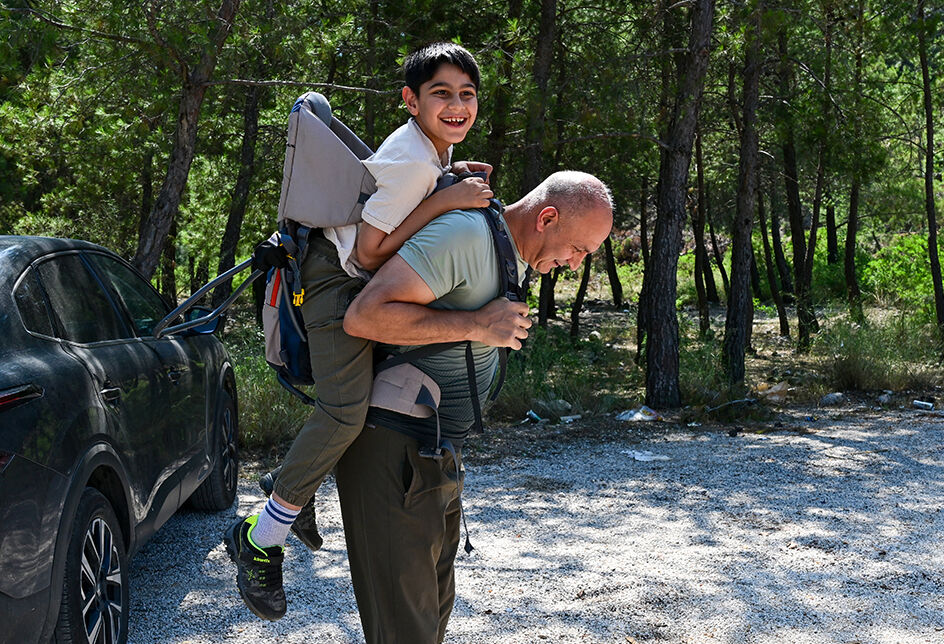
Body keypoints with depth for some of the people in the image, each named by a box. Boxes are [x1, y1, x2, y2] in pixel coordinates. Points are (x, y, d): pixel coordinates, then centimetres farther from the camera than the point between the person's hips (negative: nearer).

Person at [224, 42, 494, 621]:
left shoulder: (435, 147, 5)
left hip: (373, 281, 11)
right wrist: (443, 201, -29)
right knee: (347, 409, -26)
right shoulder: (411, 162, -26)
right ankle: (259, 540, -12)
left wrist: (451, 180, 6)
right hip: (338, 276, -11)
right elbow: (368, 252, -26)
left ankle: (297, 487, 30)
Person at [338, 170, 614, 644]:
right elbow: (364, 317, -29)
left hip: (439, 453, 10)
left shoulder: (516, 253, 12)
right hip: (393, 447, -10)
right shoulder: (465, 233, -21)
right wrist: (477, 325, -24)